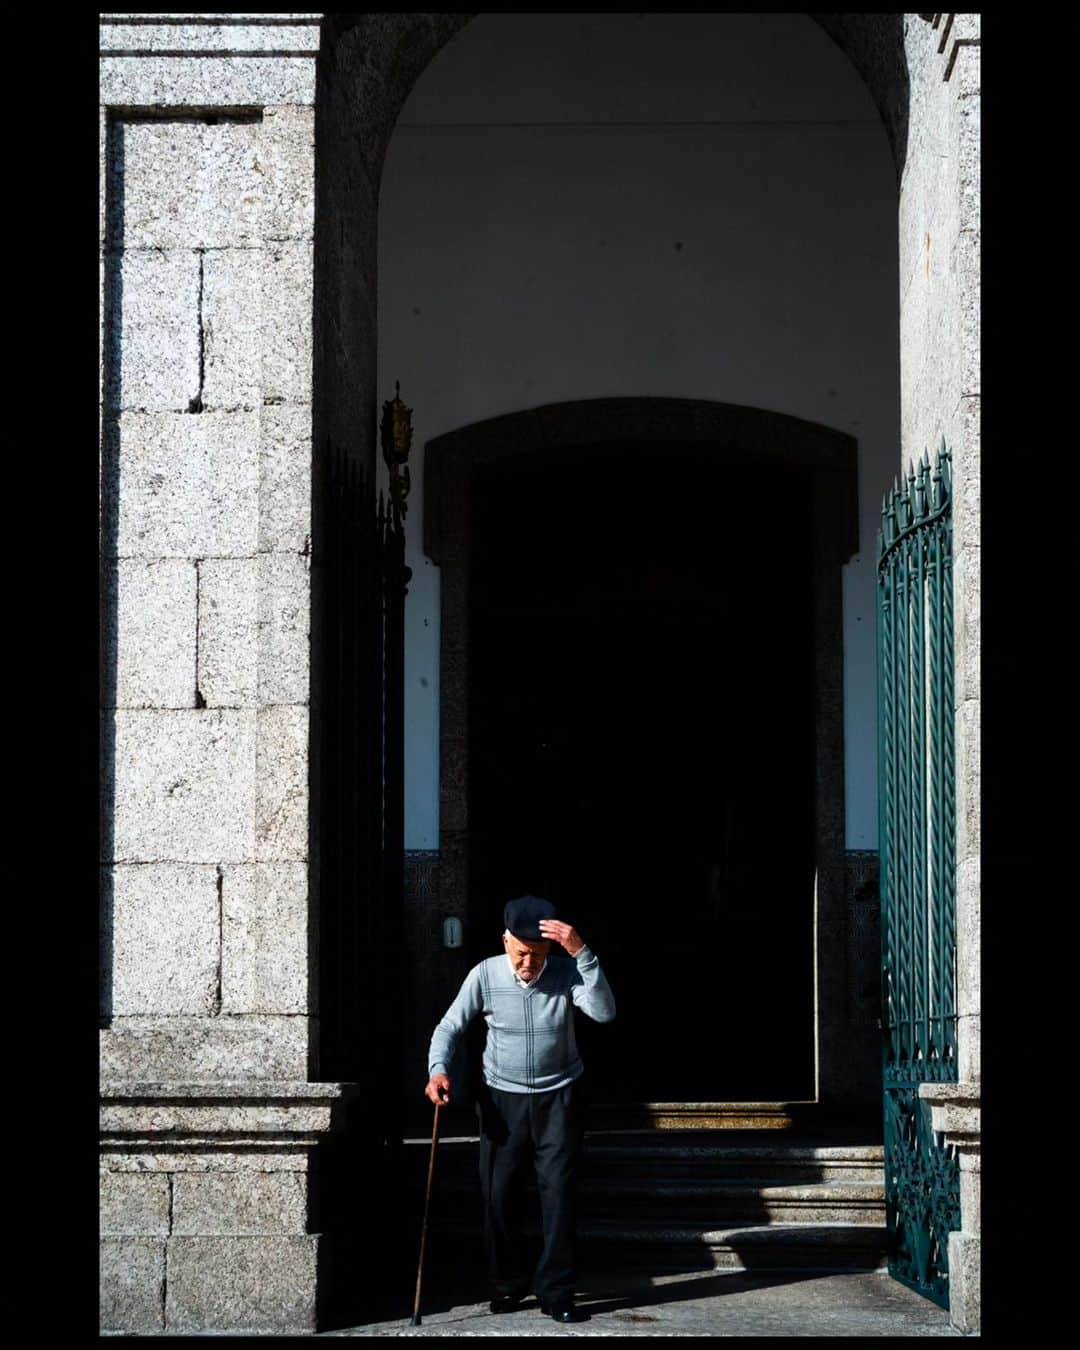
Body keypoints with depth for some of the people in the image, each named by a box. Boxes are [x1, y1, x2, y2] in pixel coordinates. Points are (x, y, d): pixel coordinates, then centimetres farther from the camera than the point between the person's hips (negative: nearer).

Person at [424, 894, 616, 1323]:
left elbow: (604, 1011, -30)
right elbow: (450, 1027, -4)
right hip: (502, 1097, 1)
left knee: (559, 1191, -3)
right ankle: (507, 1284, 22)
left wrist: (581, 953, -38)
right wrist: (438, 1070, -22)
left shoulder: (566, 973, -14)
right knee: (499, 1192, 5)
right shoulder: (485, 975, -13)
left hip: (558, 1096, -1)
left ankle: (556, 1292, 4)